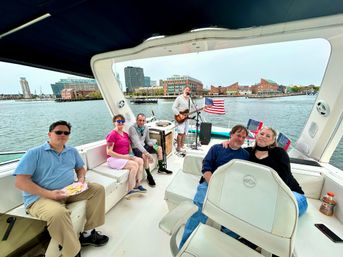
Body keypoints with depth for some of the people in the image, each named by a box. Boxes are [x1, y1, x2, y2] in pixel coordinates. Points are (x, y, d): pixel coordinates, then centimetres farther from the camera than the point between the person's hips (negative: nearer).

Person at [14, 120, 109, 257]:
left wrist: (81, 179, -3)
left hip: (69, 191, 6)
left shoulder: (72, 151, 11)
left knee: (98, 189, -7)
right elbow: (20, 181, -11)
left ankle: (88, 233, -2)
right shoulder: (34, 153, -6)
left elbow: (80, 168, 20)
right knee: (58, 213, -37)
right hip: (40, 197, -6)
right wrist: (49, 194, -22)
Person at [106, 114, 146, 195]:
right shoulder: (112, 134, -12)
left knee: (140, 161, -13)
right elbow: (109, 152, -17)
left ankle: (138, 185, -5)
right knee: (134, 165, -25)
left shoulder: (125, 134, 12)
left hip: (125, 157, 8)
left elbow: (129, 147, 20)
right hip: (114, 159, -7)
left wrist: (130, 155, 0)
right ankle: (130, 190, -10)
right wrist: (123, 156, -19)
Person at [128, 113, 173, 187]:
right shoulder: (132, 128, -21)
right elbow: (137, 143, -31)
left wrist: (153, 145, -11)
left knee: (159, 148, 5)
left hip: (143, 146, 8)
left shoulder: (146, 127, 0)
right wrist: (146, 152, -41)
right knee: (145, 156, -35)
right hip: (135, 148, -7)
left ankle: (161, 168, 20)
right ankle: (149, 176, -11)